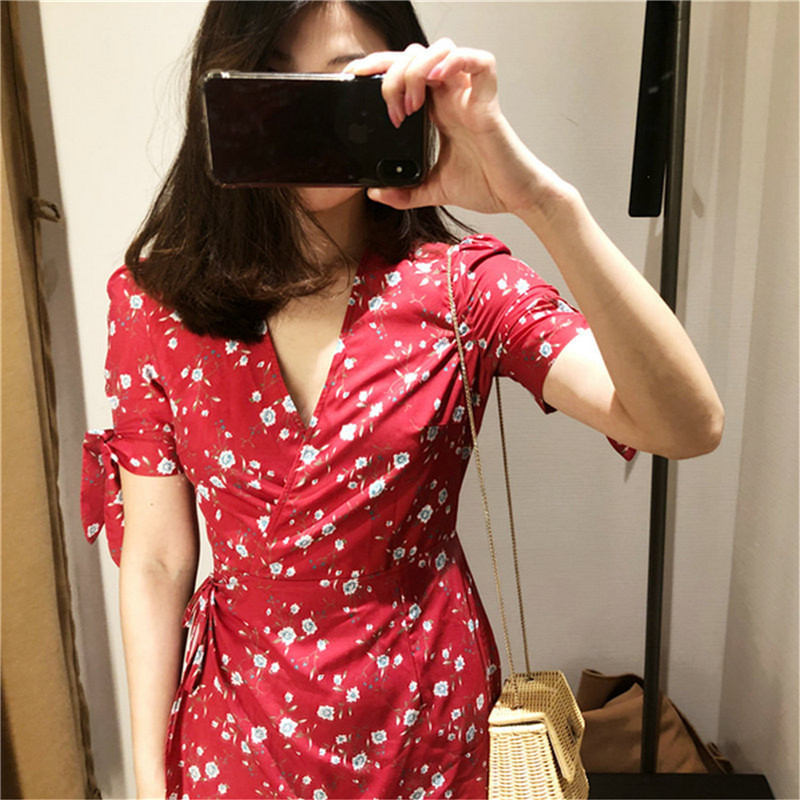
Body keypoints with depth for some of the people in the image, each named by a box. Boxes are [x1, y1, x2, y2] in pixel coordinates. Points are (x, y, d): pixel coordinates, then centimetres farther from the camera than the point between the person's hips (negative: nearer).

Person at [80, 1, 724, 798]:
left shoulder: (460, 286, -15)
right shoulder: (154, 303, -11)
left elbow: (689, 426, -28)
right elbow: (155, 563, -7)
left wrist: (542, 199, -39)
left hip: (428, 710, 0)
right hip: (241, 723, 1)